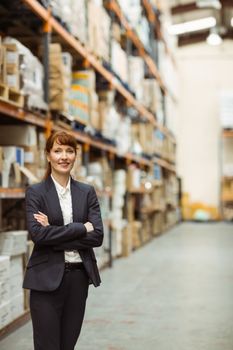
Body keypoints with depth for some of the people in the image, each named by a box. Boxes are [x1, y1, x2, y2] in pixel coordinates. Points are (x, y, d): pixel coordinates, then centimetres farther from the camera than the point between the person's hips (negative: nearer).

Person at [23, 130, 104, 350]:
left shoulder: (87, 192, 8)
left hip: (79, 277, 3)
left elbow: (97, 236, -3)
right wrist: (81, 228, -14)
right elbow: (37, 233, -16)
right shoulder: (35, 192, -2)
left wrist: (54, 233, -11)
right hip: (47, 278, -3)